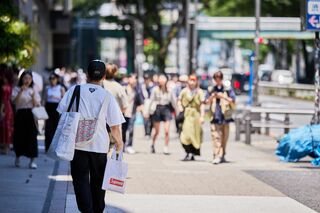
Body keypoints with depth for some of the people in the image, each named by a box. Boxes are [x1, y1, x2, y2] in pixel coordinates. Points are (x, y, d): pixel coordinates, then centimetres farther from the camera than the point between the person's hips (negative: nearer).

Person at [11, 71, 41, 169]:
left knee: (32, 136, -7)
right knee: (19, 135, 5)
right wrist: (21, 92, -21)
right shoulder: (17, 89, 5)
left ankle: (32, 160, -8)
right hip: (20, 114, -1)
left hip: (31, 114, 1)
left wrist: (33, 96, -12)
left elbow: (37, 105, 3)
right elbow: (14, 101, -11)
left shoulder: (33, 90, 10)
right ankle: (17, 157, 27)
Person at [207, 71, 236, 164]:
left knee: (224, 137, 5)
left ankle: (222, 156, 16)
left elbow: (233, 100, -1)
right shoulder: (211, 90, 13)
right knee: (216, 137, -11)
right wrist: (212, 97, -7)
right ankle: (216, 156, -16)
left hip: (225, 116, 0)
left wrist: (223, 97, -14)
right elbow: (207, 102, 13)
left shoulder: (228, 89, 6)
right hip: (215, 117, 0)